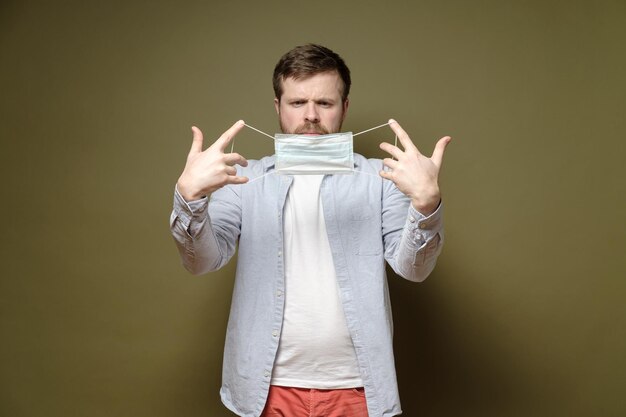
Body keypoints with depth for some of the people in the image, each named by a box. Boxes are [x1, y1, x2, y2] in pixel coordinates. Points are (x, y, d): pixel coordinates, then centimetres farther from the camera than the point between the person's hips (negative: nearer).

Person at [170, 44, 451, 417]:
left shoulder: (379, 178, -1)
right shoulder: (245, 179, 1)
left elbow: (414, 268, -10)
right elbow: (202, 261, -9)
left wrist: (426, 200, -29)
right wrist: (190, 195, -28)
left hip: (357, 387, 0)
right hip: (269, 386, 1)